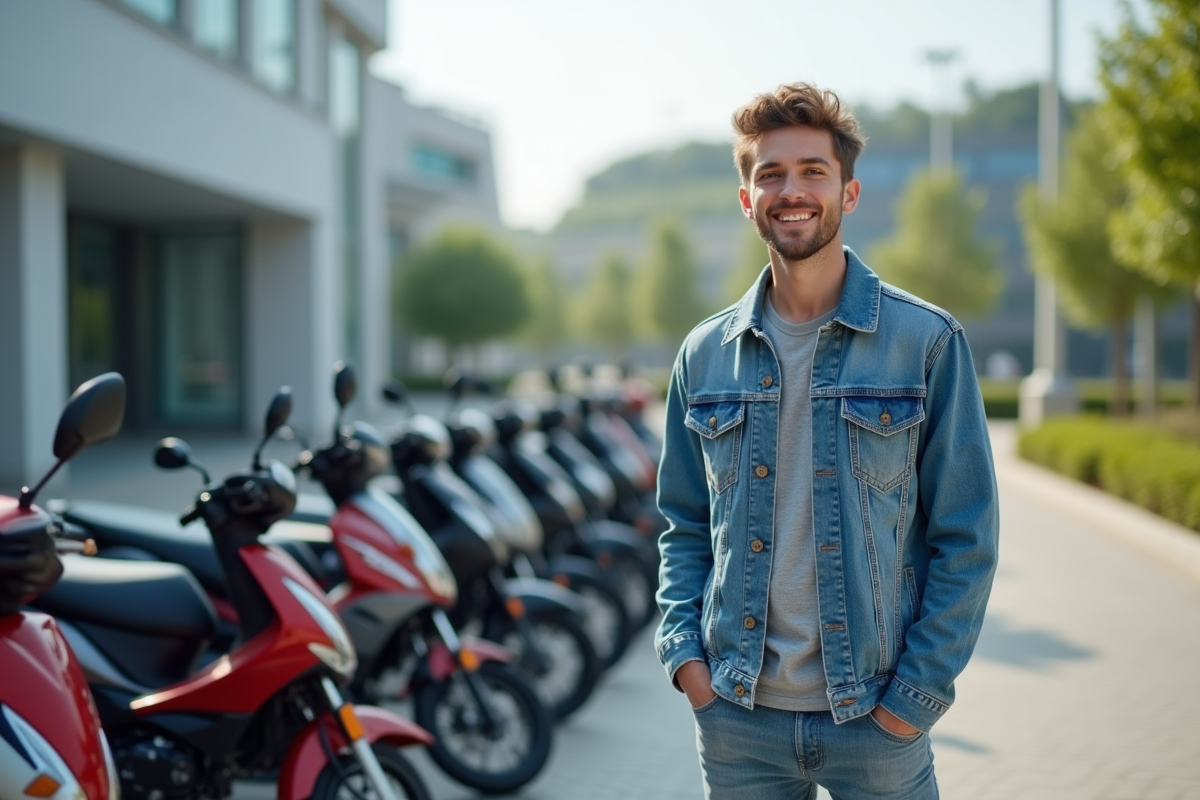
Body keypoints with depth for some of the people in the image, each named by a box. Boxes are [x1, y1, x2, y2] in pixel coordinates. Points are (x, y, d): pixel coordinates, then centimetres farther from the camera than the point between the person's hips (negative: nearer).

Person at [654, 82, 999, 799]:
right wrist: (683, 648, -1)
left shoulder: (928, 341, -4)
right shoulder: (705, 355, 4)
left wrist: (919, 691, -9)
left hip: (877, 719, -2)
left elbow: (967, 537, -4)